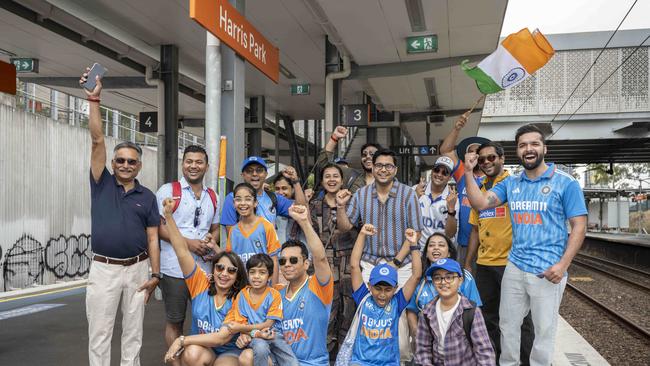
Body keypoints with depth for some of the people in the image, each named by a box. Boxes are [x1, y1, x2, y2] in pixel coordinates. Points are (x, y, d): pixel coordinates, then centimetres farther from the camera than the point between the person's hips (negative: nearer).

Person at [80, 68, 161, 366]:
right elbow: (97, 140, -8)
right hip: (104, 268, -1)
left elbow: (152, 238, 3)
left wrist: (155, 274, -4)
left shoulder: (147, 196, 4)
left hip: (137, 268, 1)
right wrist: (93, 99, -16)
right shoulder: (102, 184, 2)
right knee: (99, 334, 6)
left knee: (133, 333, 11)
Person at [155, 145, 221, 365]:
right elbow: (158, 227, -8)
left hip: (205, 267, 5)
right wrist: (189, 242, -17)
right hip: (175, 269, -4)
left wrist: (211, 240, -3)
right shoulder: (168, 191, -2)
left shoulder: (213, 196, 14)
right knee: (174, 321, 7)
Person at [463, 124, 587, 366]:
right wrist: (469, 171, -8)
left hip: (548, 271, -4)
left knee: (544, 330, 9)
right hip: (514, 267, 5)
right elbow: (480, 203, 0)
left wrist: (563, 264, -16)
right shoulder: (510, 183, 8)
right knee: (508, 325, 16)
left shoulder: (566, 183, -6)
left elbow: (579, 226, -7)